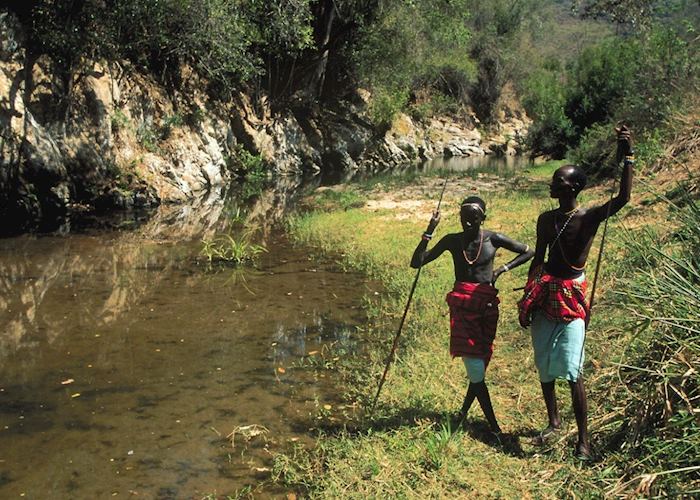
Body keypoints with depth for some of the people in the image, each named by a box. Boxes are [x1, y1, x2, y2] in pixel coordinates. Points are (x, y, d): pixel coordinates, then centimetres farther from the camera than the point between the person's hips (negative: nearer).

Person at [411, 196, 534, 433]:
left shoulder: (492, 239, 1)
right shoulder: (452, 241, 2)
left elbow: (528, 252, 11)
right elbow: (417, 263, -1)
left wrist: (503, 268, -1)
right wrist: (429, 232, -11)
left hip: (487, 303, 1)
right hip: (462, 304, -1)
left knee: (481, 359, 5)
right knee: (475, 364, -7)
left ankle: (465, 410, 29)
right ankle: (493, 426, 0)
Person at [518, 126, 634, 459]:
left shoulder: (589, 217, -9)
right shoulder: (546, 219, 8)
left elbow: (622, 199, -26)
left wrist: (627, 158, -33)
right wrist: (527, 299, 13)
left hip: (572, 296, -6)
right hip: (544, 295, 6)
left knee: (571, 370, -11)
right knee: (544, 366, 13)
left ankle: (584, 439, 0)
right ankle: (554, 422, 33)